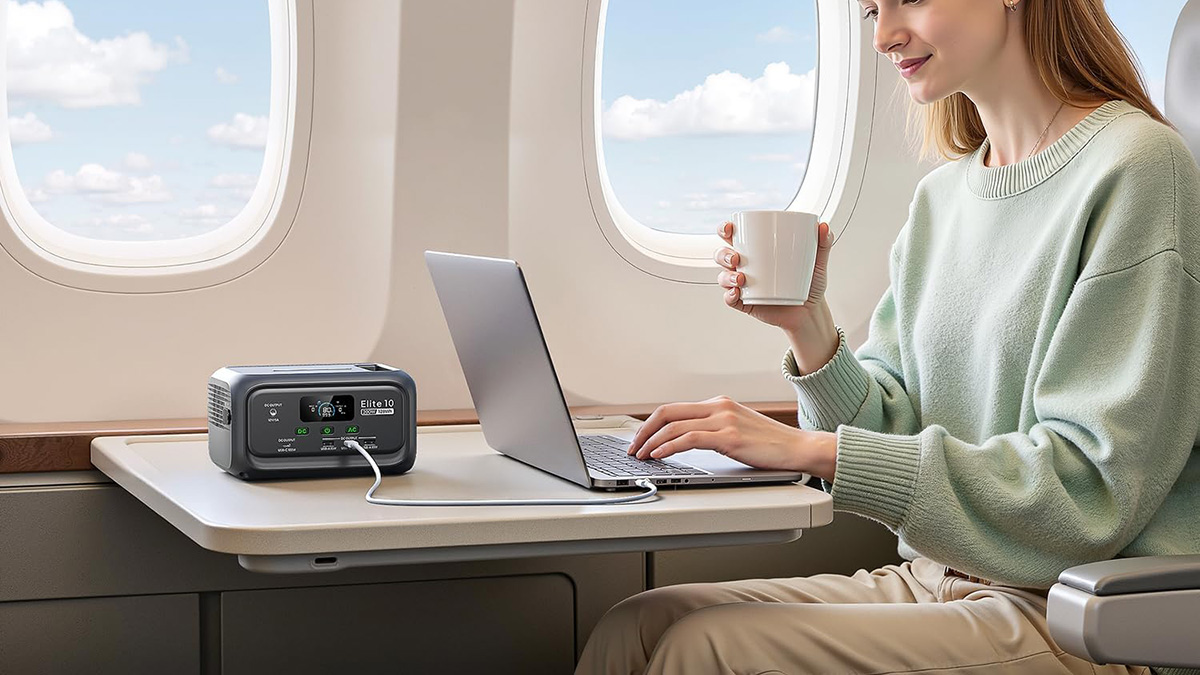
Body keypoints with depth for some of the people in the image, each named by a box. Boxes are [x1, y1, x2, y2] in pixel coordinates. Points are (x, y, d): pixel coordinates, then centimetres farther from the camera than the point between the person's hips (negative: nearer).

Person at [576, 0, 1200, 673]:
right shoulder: (938, 199, 13)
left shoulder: (1139, 164, -11)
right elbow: (898, 436, 12)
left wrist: (813, 450, -21)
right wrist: (809, 324, -6)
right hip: (930, 580, 7)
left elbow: (1091, 487, -18)